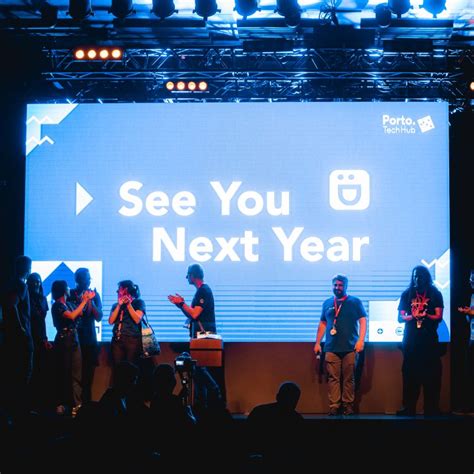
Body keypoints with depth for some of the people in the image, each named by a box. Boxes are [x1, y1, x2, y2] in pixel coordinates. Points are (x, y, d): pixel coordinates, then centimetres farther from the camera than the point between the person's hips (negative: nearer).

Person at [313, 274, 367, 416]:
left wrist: (361, 340, -11)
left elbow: (363, 321, -1)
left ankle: (348, 405, 6)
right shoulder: (327, 303, 15)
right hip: (331, 348, 2)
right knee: (333, 378, -1)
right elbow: (322, 324, 19)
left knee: (349, 378, 0)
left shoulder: (355, 302, 5)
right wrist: (317, 343, 14)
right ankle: (334, 406, 1)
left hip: (350, 348, -2)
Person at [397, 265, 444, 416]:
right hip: (411, 341, 1)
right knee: (410, 374, 0)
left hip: (429, 341, -1)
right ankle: (409, 408, 4)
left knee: (431, 375, -4)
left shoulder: (435, 294, 5)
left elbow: (438, 317, -3)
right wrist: (413, 316, -16)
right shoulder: (407, 294, 8)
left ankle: (431, 409, -1)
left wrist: (425, 315, -22)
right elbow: (400, 318, 4)